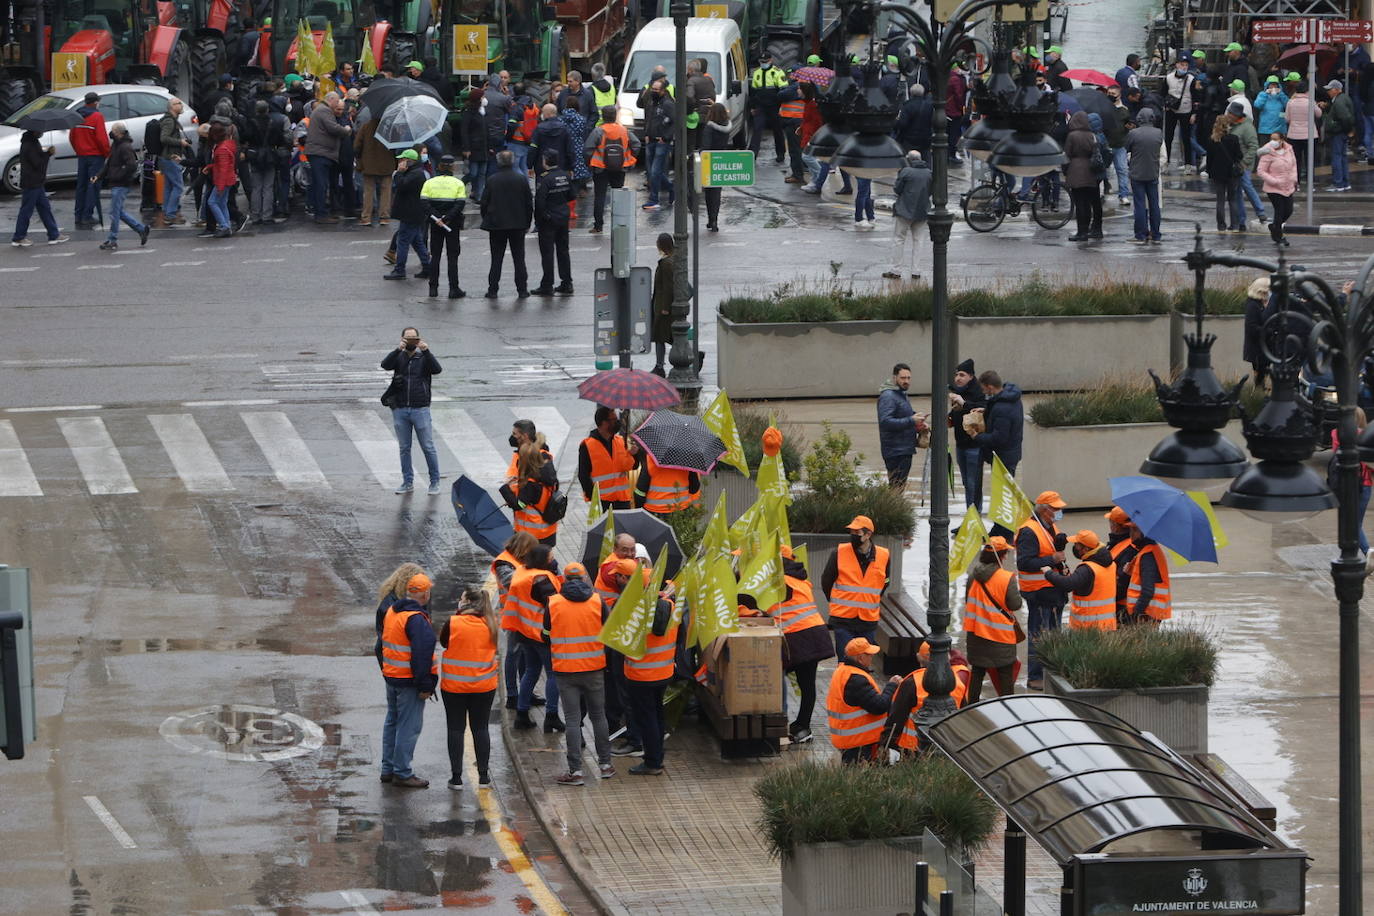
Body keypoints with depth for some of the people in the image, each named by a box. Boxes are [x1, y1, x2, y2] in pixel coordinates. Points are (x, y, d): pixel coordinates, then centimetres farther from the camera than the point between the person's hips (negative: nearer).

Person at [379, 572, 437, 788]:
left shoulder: (391, 612, 8)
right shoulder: (416, 619, -22)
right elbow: (422, 654, -23)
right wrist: (425, 685, -18)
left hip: (390, 675, 9)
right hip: (409, 681, -9)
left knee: (392, 722, 19)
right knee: (409, 726, -3)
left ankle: (388, 769, 26)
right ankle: (402, 773, 0)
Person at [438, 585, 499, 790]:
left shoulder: (453, 623, -15)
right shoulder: (489, 625, -5)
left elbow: (443, 642, 1)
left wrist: (458, 613, 1)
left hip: (454, 685, -3)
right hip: (484, 686, 3)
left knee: (456, 729, 6)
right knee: (481, 728, 13)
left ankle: (456, 776, 6)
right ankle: (483, 774, 18)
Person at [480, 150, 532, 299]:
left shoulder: (491, 181, -8)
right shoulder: (522, 180, -4)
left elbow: (484, 203, -4)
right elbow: (529, 203, 0)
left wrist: (486, 220, 10)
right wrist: (527, 224, 10)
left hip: (496, 225, -1)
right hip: (518, 225, 1)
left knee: (496, 259, 6)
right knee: (519, 259, 7)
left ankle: (493, 290, 6)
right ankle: (522, 290, 7)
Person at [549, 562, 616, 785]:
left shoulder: (554, 604, -7)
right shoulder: (597, 602, -5)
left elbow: (547, 631, 6)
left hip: (565, 669, -1)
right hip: (594, 668, 1)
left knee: (573, 719, 0)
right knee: (598, 715, 15)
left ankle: (575, 771, -3)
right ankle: (605, 764, 21)